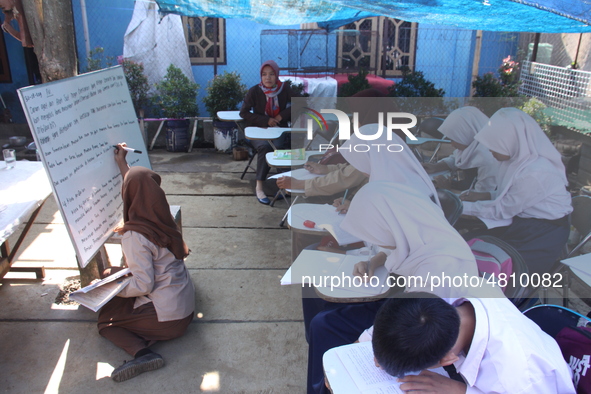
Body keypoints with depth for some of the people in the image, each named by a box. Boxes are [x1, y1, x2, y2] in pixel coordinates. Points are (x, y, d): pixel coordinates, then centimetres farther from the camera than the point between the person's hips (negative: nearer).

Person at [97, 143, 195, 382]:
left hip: (167, 315, -8)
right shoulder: (160, 217, -2)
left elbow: (143, 286, -21)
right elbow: (143, 192, 20)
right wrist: (121, 163, 28)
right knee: (115, 307, 25)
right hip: (186, 303, 8)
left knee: (105, 318, 12)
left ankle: (142, 353, -11)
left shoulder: (135, 237, -23)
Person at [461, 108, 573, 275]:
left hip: (542, 235, -9)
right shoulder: (520, 158, -2)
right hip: (522, 221, 9)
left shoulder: (535, 173, -28)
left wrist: (462, 207, -14)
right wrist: (483, 196, 1)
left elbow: (501, 210, -20)